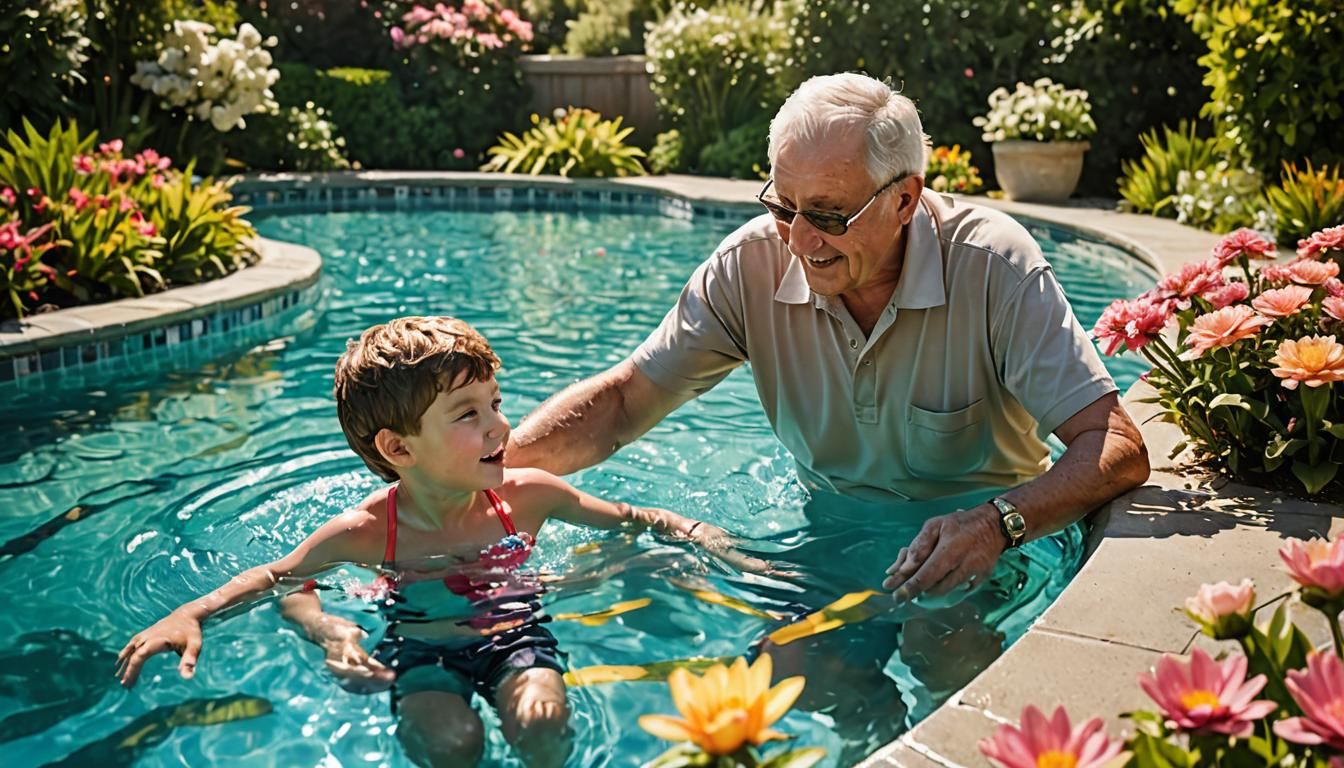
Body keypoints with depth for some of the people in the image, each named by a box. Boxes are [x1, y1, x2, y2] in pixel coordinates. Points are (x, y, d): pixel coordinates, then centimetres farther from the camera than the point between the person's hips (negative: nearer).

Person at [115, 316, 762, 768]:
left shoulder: (528, 495, -13)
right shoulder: (364, 532, -18)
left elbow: (630, 519, -1)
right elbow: (277, 579, -3)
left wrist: (721, 547, -10)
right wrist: (190, 614, -19)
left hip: (513, 629, 1)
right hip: (420, 644, -1)